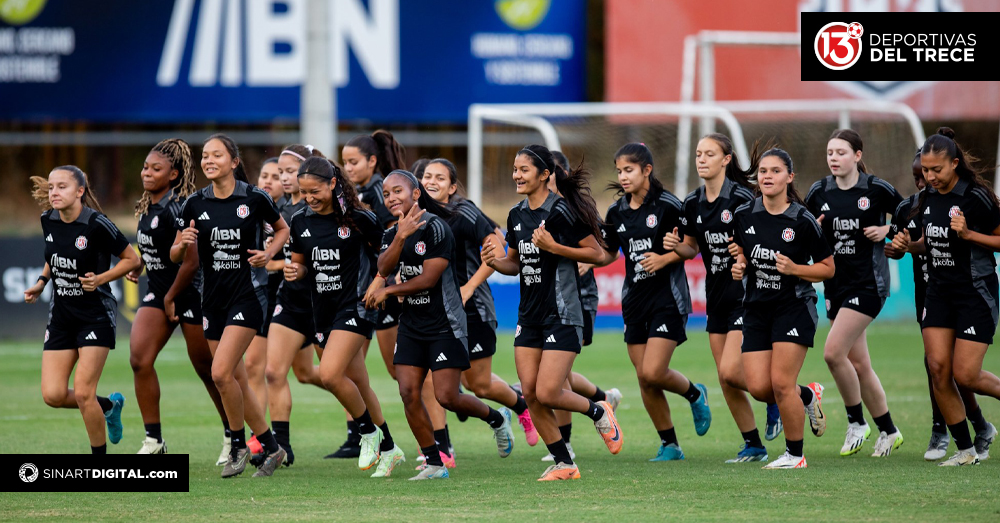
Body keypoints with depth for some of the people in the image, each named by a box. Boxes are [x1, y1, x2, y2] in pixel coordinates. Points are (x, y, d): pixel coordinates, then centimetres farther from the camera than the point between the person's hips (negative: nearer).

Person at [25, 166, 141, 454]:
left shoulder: (96, 224, -18)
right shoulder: (48, 221, 0)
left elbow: (132, 259, -8)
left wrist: (101, 279, -20)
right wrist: (41, 282, 5)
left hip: (96, 316, -6)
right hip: (61, 316, 6)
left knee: (83, 393, -11)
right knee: (53, 395, -3)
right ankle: (109, 405, 27)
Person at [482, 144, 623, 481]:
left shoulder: (561, 211, -14)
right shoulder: (517, 215, 9)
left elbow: (597, 254, -13)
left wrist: (554, 247, -22)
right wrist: (496, 262, -1)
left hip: (562, 315, -8)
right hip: (529, 316, 8)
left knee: (548, 393, -12)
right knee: (530, 393, 1)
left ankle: (598, 412, 17)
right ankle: (564, 464, 11)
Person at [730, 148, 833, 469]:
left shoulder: (802, 221, -11)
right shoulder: (744, 216, 1)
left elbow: (828, 268, -4)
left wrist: (794, 269, -19)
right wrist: (739, 266, -2)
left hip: (794, 307, -5)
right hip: (756, 308, 5)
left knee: (781, 383, -11)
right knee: (758, 387, -4)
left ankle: (795, 455, 5)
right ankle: (808, 395, 27)